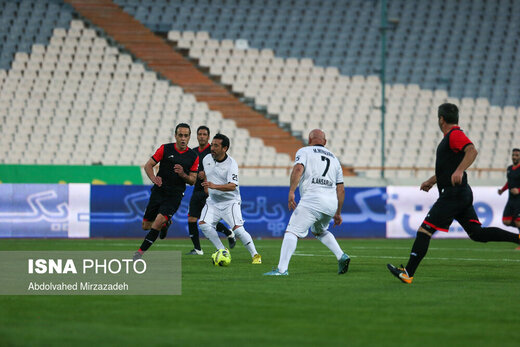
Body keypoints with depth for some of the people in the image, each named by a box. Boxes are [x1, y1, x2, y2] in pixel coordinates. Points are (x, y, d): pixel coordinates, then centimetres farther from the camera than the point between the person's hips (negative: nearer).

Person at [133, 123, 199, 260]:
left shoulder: (193, 157, 2)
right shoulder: (165, 149, -1)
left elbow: (192, 180, 5)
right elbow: (148, 165, 1)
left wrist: (183, 175, -17)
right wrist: (153, 178, -18)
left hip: (175, 195, -2)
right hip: (159, 191, 2)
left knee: (159, 220, -22)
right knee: (146, 226, 6)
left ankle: (141, 251, -14)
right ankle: (165, 224, 40)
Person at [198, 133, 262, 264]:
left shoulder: (231, 164, -18)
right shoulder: (207, 159, 0)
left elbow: (232, 186, -30)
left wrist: (214, 186, -42)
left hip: (230, 201, -5)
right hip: (213, 201, 5)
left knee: (238, 229, -18)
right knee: (203, 224, -16)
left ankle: (255, 255, -2)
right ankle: (222, 252, -3)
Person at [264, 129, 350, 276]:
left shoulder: (304, 151, 11)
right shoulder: (334, 158, 27)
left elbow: (298, 168, -11)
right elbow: (341, 189, 23)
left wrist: (291, 192, -19)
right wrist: (338, 213, 26)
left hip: (312, 199, -6)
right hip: (332, 203, 6)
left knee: (292, 232, -8)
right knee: (319, 231, 30)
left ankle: (282, 269, -22)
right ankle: (341, 256, 12)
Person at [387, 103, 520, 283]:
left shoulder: (455, 135, -10)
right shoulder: (449, 138, 21)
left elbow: (472, 151, -29)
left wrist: (459, 171, -40)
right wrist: (432, 180, 36)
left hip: (453, 193, -10)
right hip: (463, 194, 10)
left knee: (424, 230, -7)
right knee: (477, 233, 6)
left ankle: (408, 273, -7)